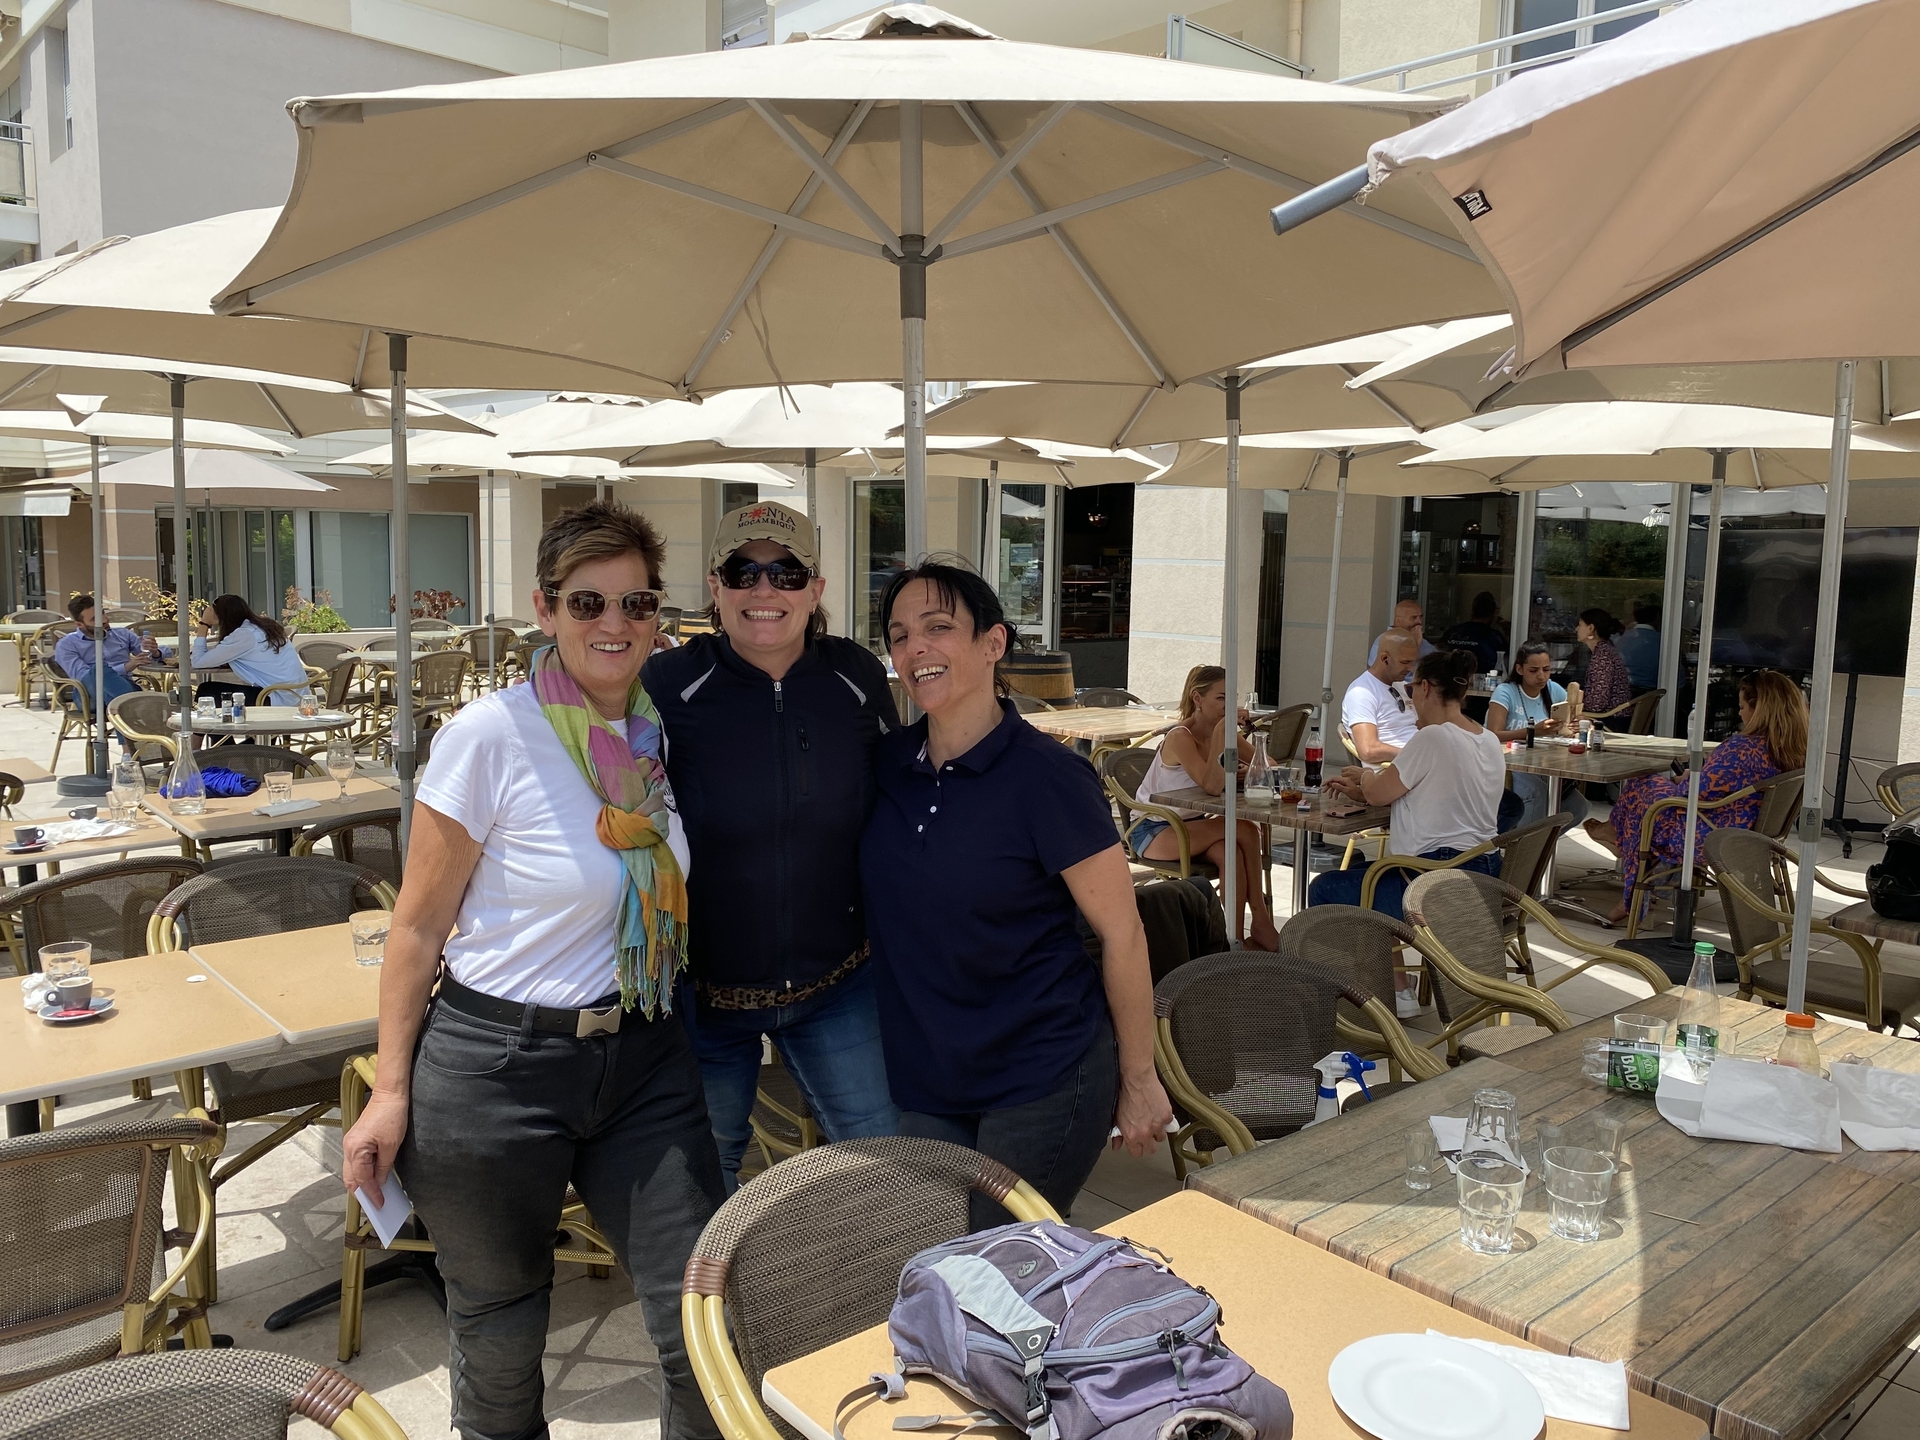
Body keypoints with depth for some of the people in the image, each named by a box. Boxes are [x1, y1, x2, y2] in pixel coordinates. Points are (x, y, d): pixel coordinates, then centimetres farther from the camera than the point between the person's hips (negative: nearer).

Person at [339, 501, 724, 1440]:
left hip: (641, 1054, 4)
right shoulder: (491, 735, -15)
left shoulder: (660, 730, 1)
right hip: (497, 1066, -4)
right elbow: (419, 922, -8)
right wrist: (392, 1089, -6)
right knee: (500, 1332, 16)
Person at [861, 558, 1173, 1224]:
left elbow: (1122, 933, -11)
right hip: (923, 1082, 5)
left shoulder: (1045, 776, -17)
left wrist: (1138, 1081, -6)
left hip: (1043, 1081, -5)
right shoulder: (887, 763, -1)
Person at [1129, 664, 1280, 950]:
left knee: (1229, 852, -29)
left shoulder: (1222, 732, 2)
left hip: (1191, 825, 6)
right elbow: (1212, 786, -33)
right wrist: (1221, 732, -32)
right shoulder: (1179, 738, -22)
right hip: (1155, 831, -6)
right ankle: (1261, 922, -16)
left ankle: (1237, 935, -22)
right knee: (1245, 831, -24)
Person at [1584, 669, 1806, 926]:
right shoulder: (1797, 751, -4)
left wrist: (1683, 780, 1)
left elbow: (1698, 792, -22)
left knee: (1641, 788, 14)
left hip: (1709, 842, -8)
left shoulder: (1742, 749, -30)